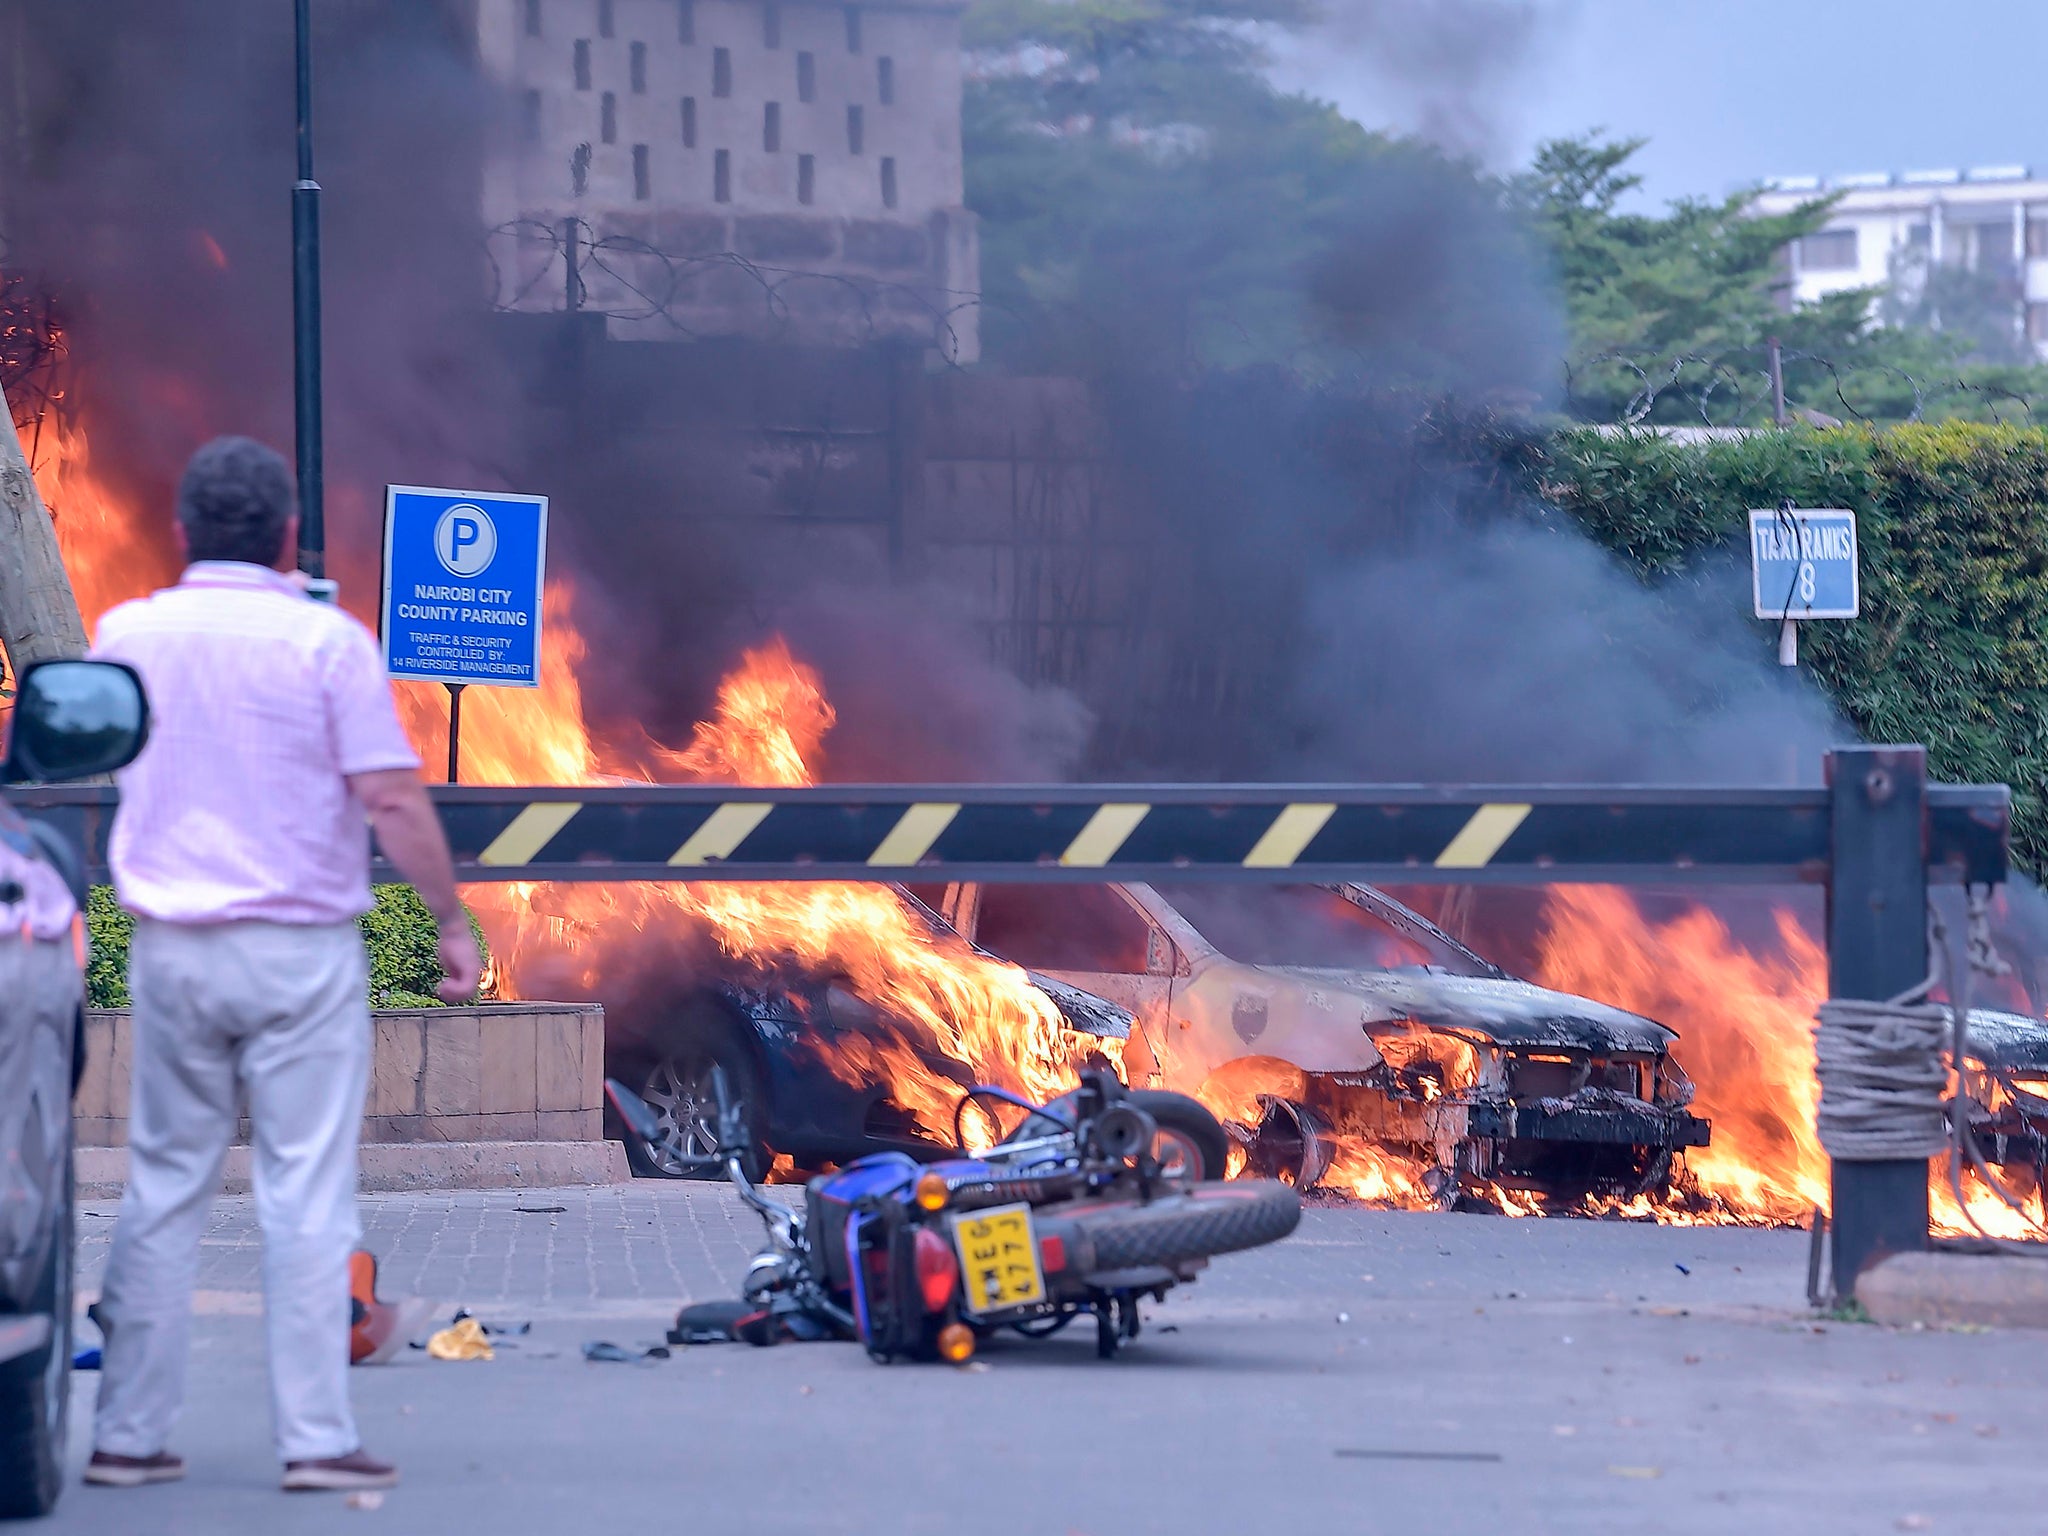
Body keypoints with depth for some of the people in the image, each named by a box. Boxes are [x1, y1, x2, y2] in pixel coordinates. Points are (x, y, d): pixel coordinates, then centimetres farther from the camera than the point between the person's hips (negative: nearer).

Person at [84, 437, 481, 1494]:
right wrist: (451, 921, -3)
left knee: (162, 1190, 10)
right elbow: (391, 799, -11)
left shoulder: (127, 634, 2)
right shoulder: (326, 641, -9)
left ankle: (128, 1435, 9)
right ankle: (316, 1438, -1)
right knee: (306, 1197, 0)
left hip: (171, 946, 3)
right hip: (301, 949, -3)